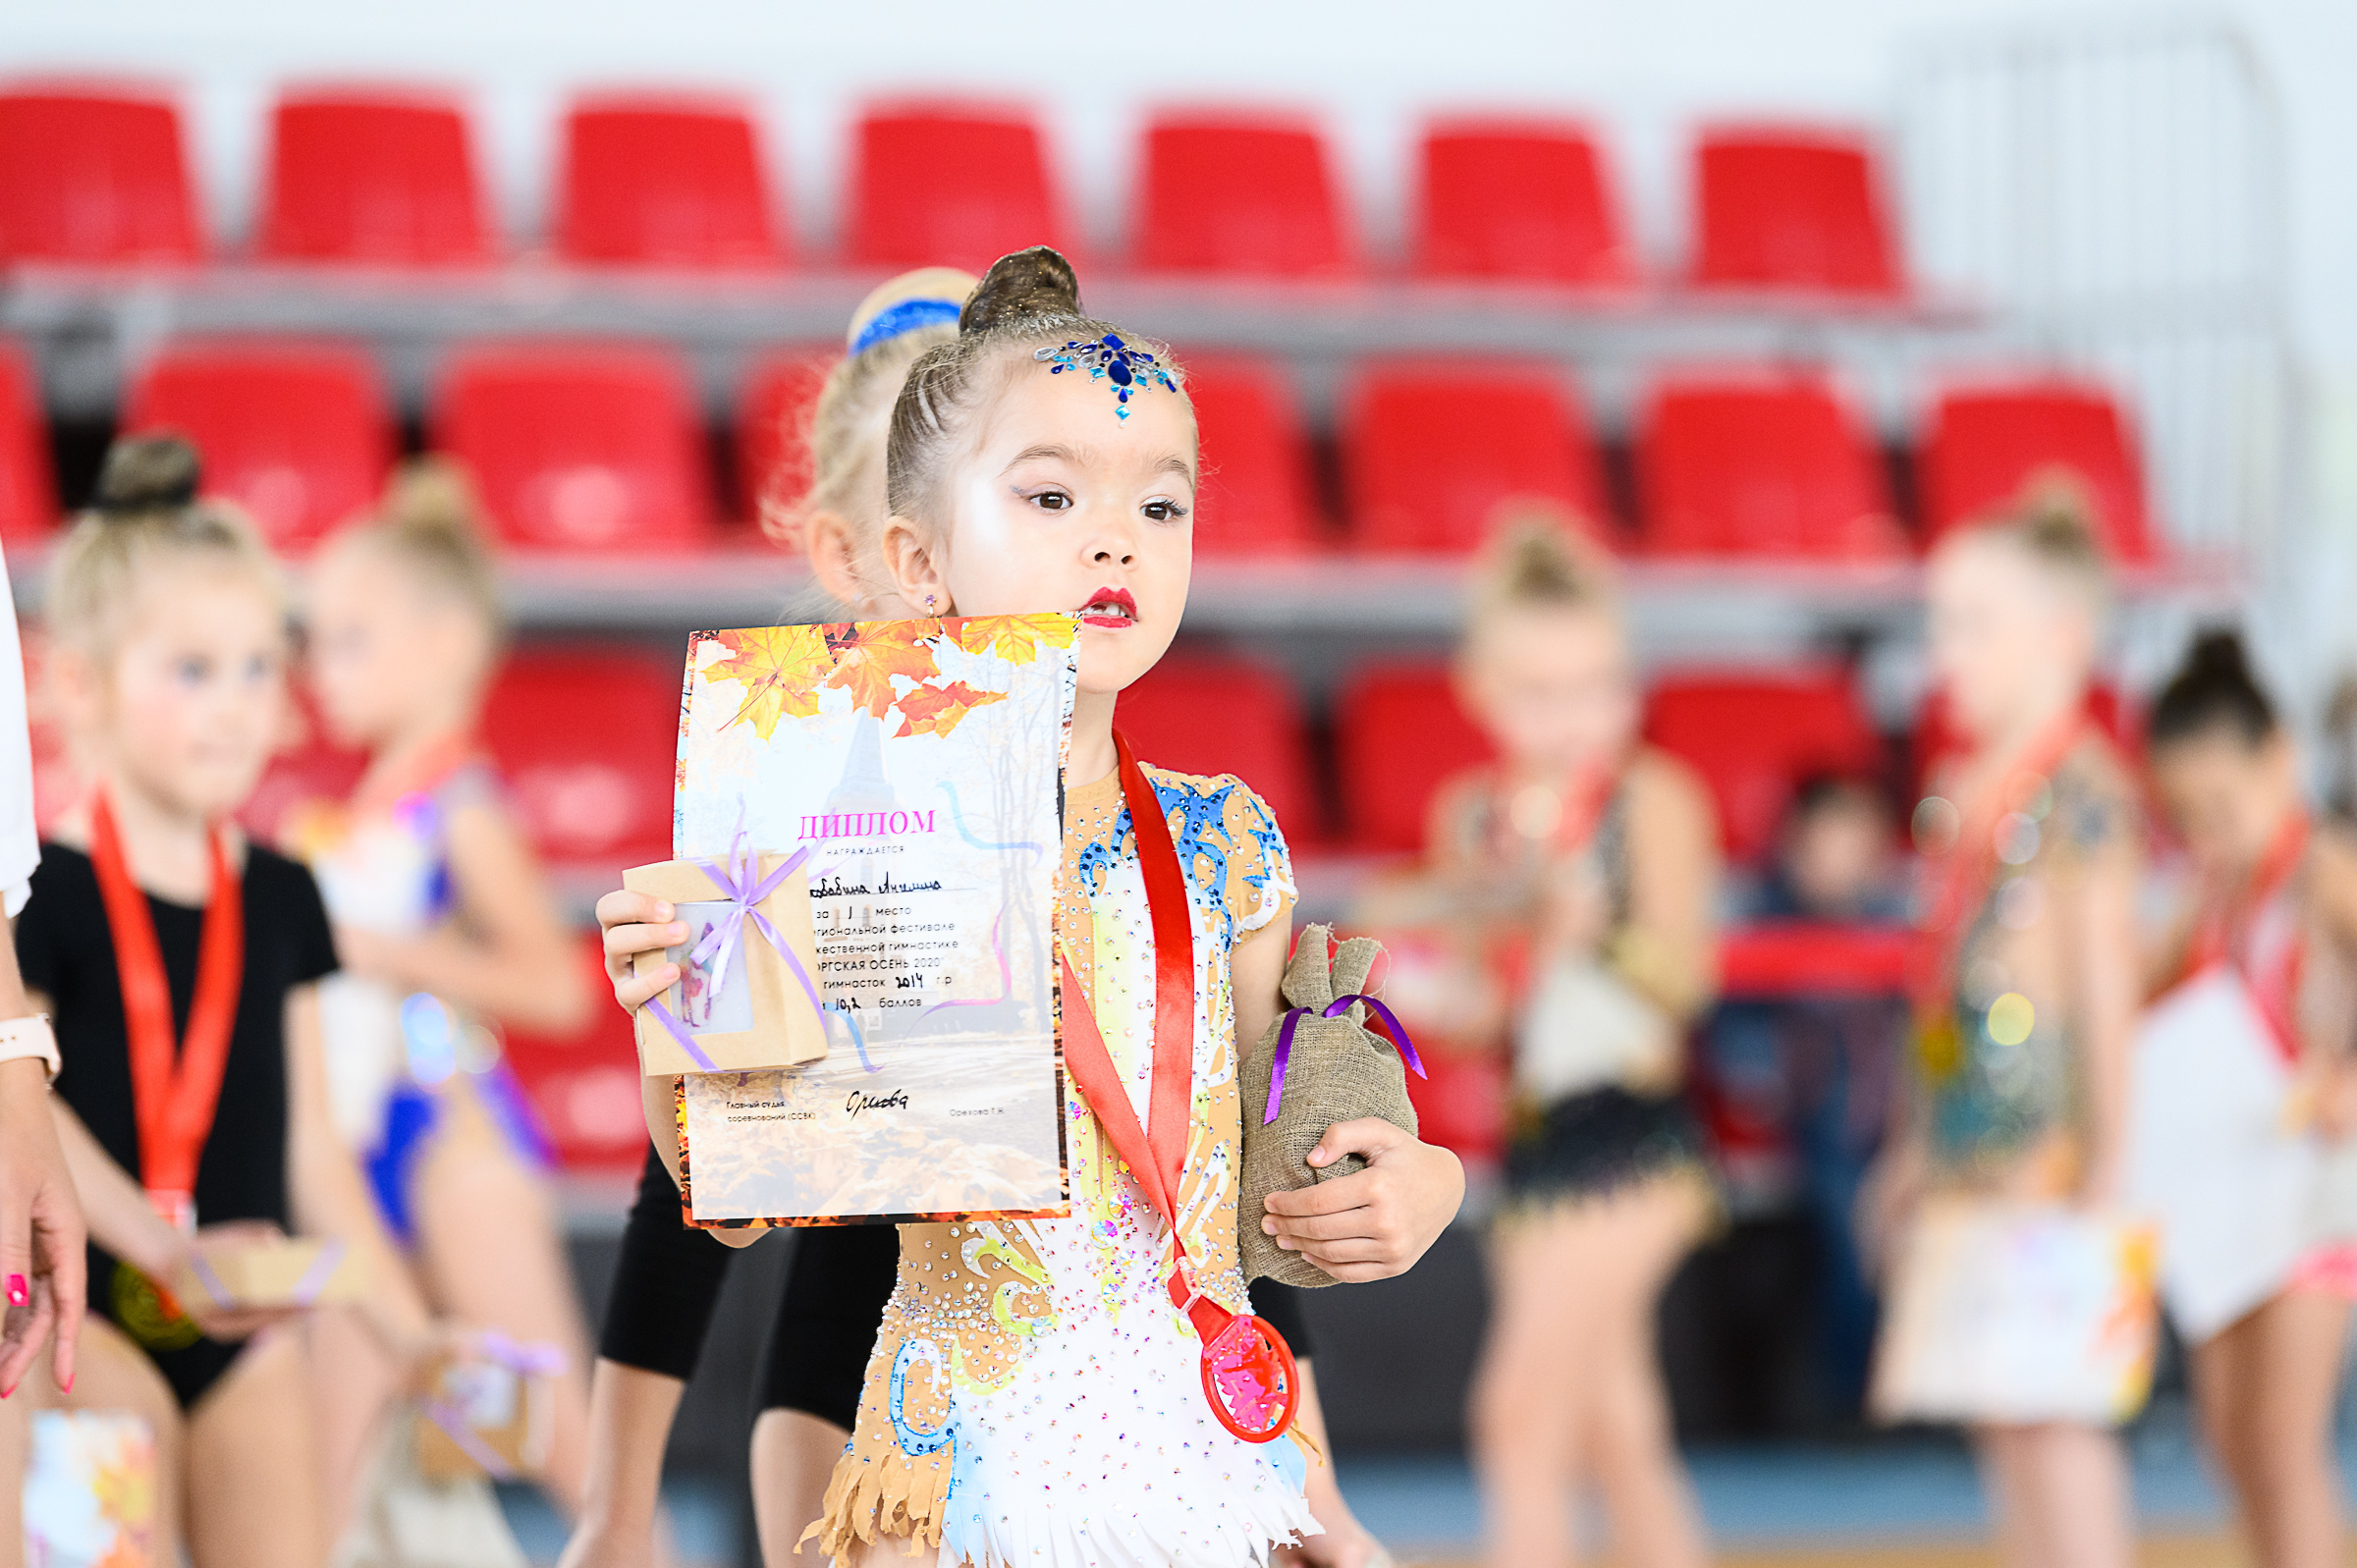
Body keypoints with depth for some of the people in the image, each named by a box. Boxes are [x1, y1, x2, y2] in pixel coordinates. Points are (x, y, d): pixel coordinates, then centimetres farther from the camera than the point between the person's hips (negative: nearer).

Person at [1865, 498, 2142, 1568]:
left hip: (2046, 1137, -8)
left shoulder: (2081, 793, -11)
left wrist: (2106, 1155, -14)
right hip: (1964, 1146, 8)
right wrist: (1914, 1142, 21)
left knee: (2052, 1410, -5)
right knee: (2002, 1415, 10)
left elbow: (2105, 977, -12)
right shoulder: (1961, 793, 13)